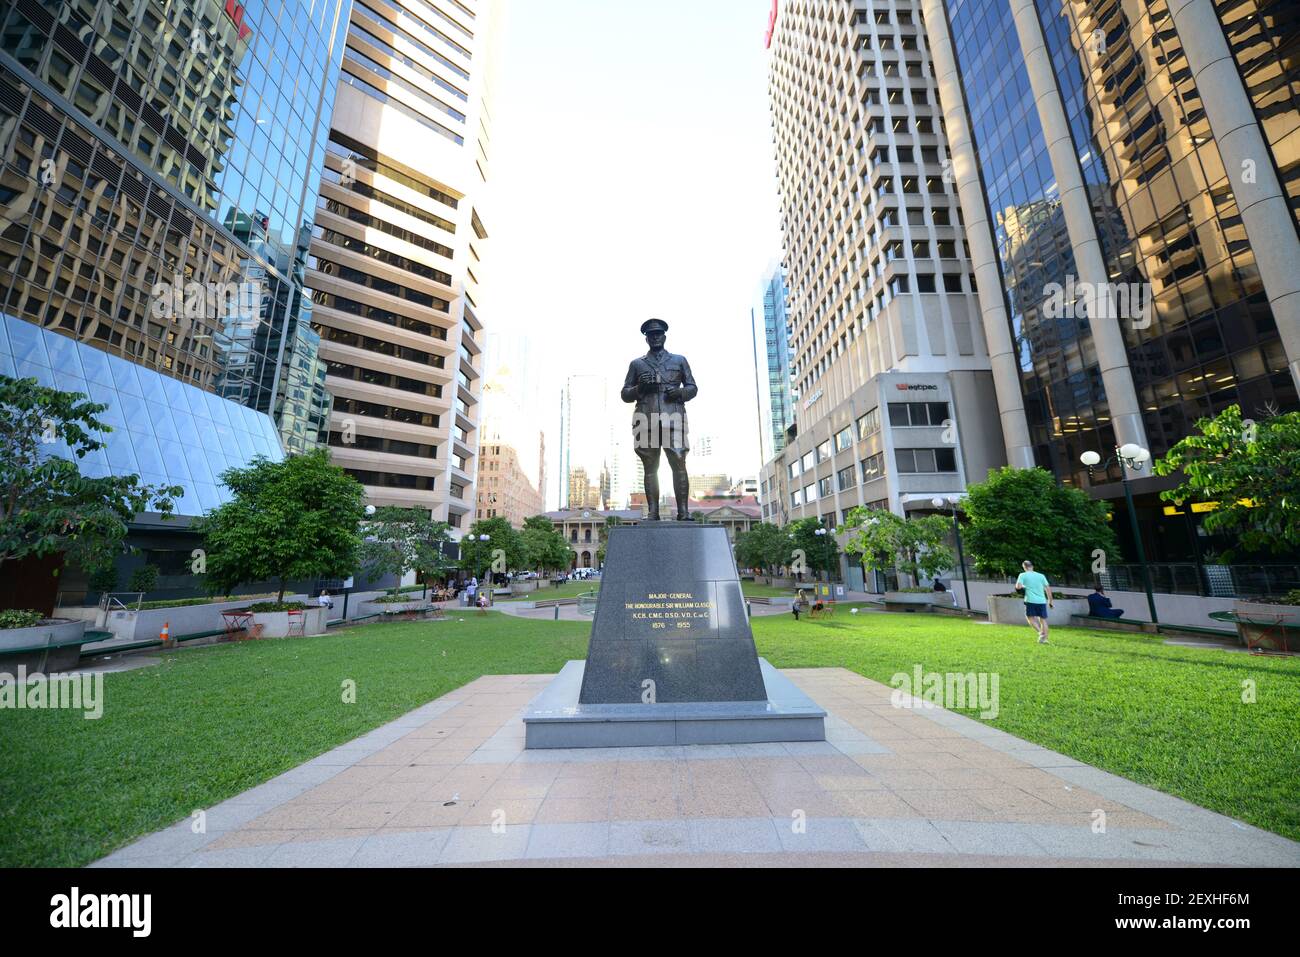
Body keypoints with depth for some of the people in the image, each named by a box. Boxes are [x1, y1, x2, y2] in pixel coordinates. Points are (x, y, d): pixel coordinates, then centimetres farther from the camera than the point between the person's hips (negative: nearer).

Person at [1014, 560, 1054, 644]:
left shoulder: (1023, 575, 1)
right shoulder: (1041, 576, 11)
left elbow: (1018, 587, -11)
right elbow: (1048, 588, 9)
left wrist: (1023, 587, 13)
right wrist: (1050, 601, 17)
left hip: (1030, 600, -4)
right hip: (1042, 601, 4)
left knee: (1030, 618, 7)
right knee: (1043, 619, 12)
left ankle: (1040, 632, -15)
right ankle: (1045, 638, 9)